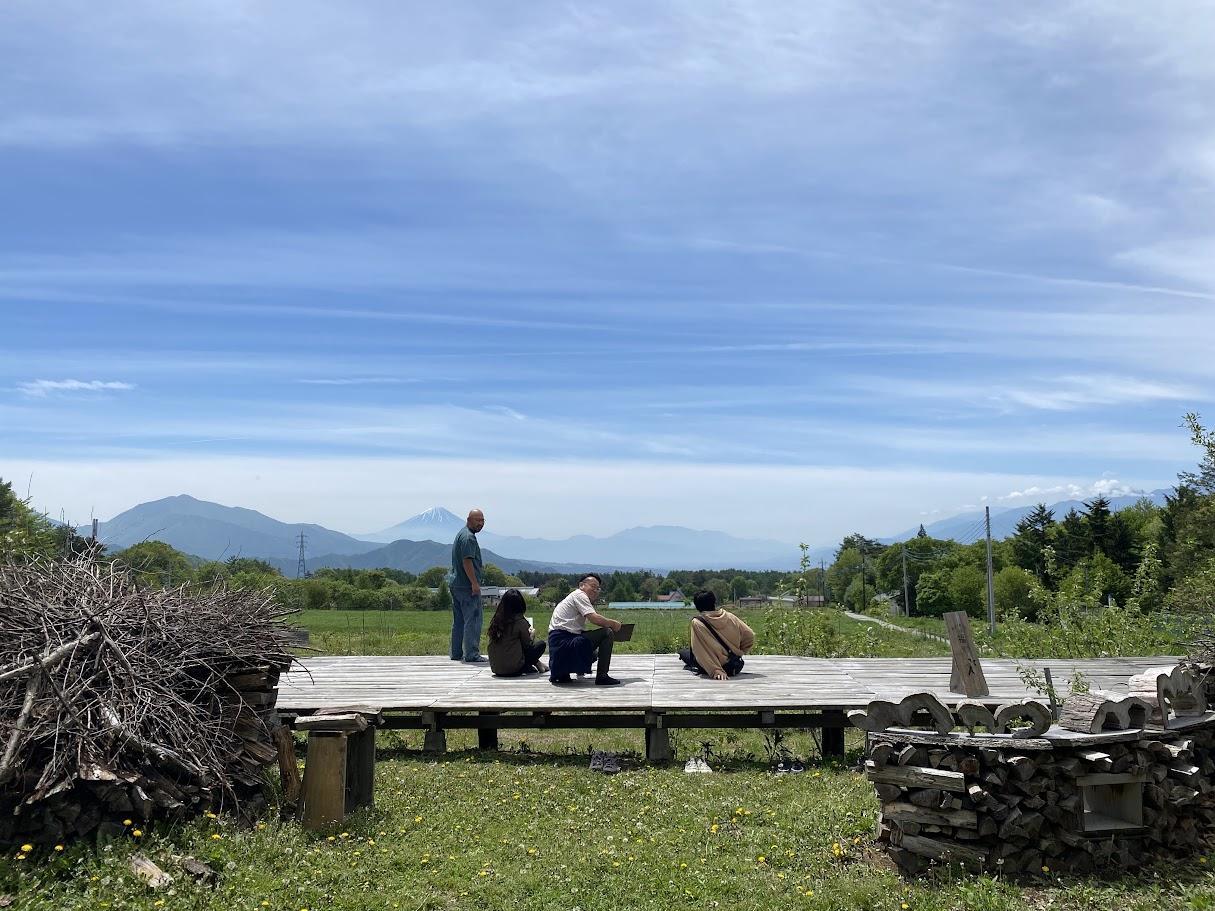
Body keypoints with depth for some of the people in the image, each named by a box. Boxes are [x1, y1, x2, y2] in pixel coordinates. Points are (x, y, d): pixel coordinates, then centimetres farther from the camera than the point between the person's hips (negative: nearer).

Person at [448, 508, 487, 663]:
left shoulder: (461, 534, 19)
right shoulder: (468, 537, -15)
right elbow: (467, 561, -22)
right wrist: (475, 583, -21)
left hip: (455, 583, 11)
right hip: (467, 586, -11)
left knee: (458, 621, 14)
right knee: (472, 620, -7)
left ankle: (456, 653, 19)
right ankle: (471, 655, -7)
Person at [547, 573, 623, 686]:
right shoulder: (579, 595, -6)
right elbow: (594, 618, -19)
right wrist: (613, 623, -4)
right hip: (564, 642, -10)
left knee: (593, 653, 33)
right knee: (607, 633, -11)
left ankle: (561, 673, 14)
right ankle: (602, 676, -11)